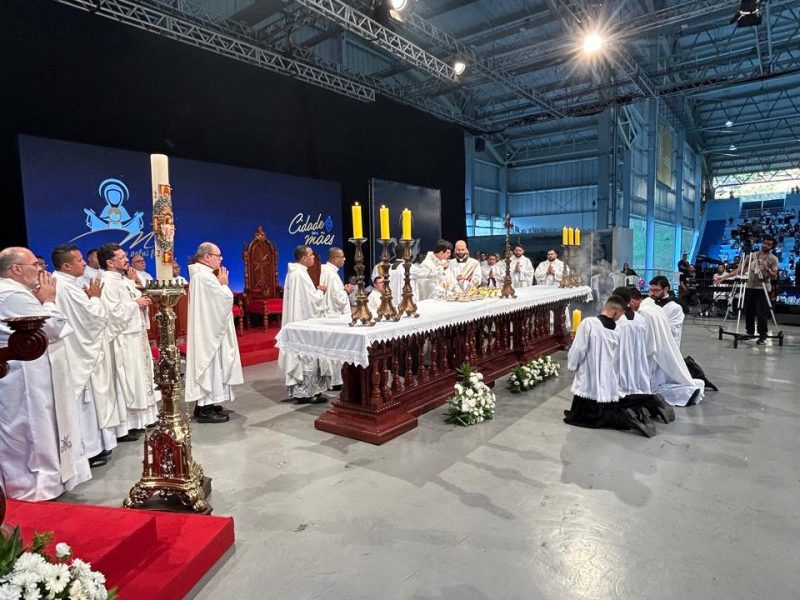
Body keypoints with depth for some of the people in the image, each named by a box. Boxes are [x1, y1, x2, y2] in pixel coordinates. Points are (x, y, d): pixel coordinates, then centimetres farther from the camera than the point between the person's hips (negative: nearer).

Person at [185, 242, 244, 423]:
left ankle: (203, 404, 24)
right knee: (210, 366, -5)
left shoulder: (200, 274, 13)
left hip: (206, 329, 11)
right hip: (210, 329, -11)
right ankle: (206, 410, 2)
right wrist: (223, 283, -6)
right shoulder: (205, 276, -20)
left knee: (206, 365, 15)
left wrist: (219, 284, 10)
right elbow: (225, 299, -21)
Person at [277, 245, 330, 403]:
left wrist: (316, 291, 9)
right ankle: (306, 392, 4)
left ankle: (298, 389, 21)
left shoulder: (293, 272, 12)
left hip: (297, 319, 10)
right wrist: (320, 291, -3)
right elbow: (312, 300, -21)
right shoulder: (301, 274, -19)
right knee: (307, 354, -3)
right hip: (304, 320, -10)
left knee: (300, 353, 14)